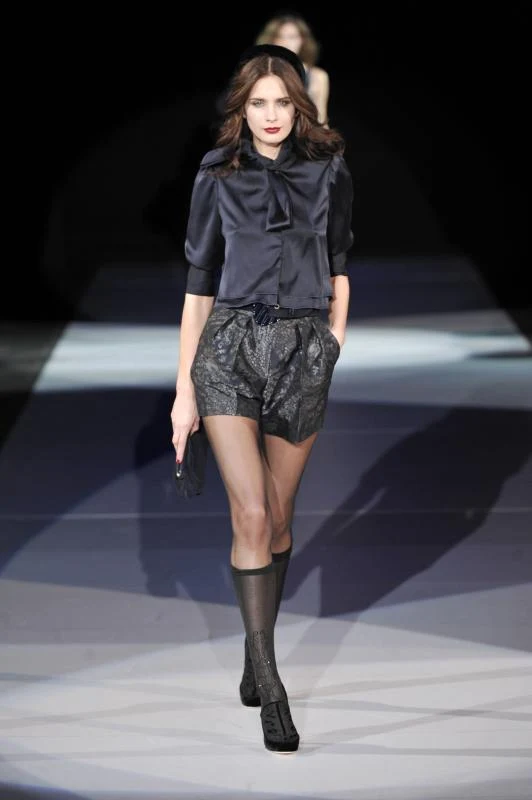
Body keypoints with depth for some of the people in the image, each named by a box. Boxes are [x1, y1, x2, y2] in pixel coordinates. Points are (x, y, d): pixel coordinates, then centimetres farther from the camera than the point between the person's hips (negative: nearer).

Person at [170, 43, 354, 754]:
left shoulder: (328, 171, 5)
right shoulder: (219, 176, 3)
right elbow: (199, 282, 4)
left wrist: (334, 350, 7)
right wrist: (184, 388, 1)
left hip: (304, 352, 2)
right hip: (230, 347, -2)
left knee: (279, 516, 7)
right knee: (251, 516, -12)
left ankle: (256, 658, 24)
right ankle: (269, 686, -9)